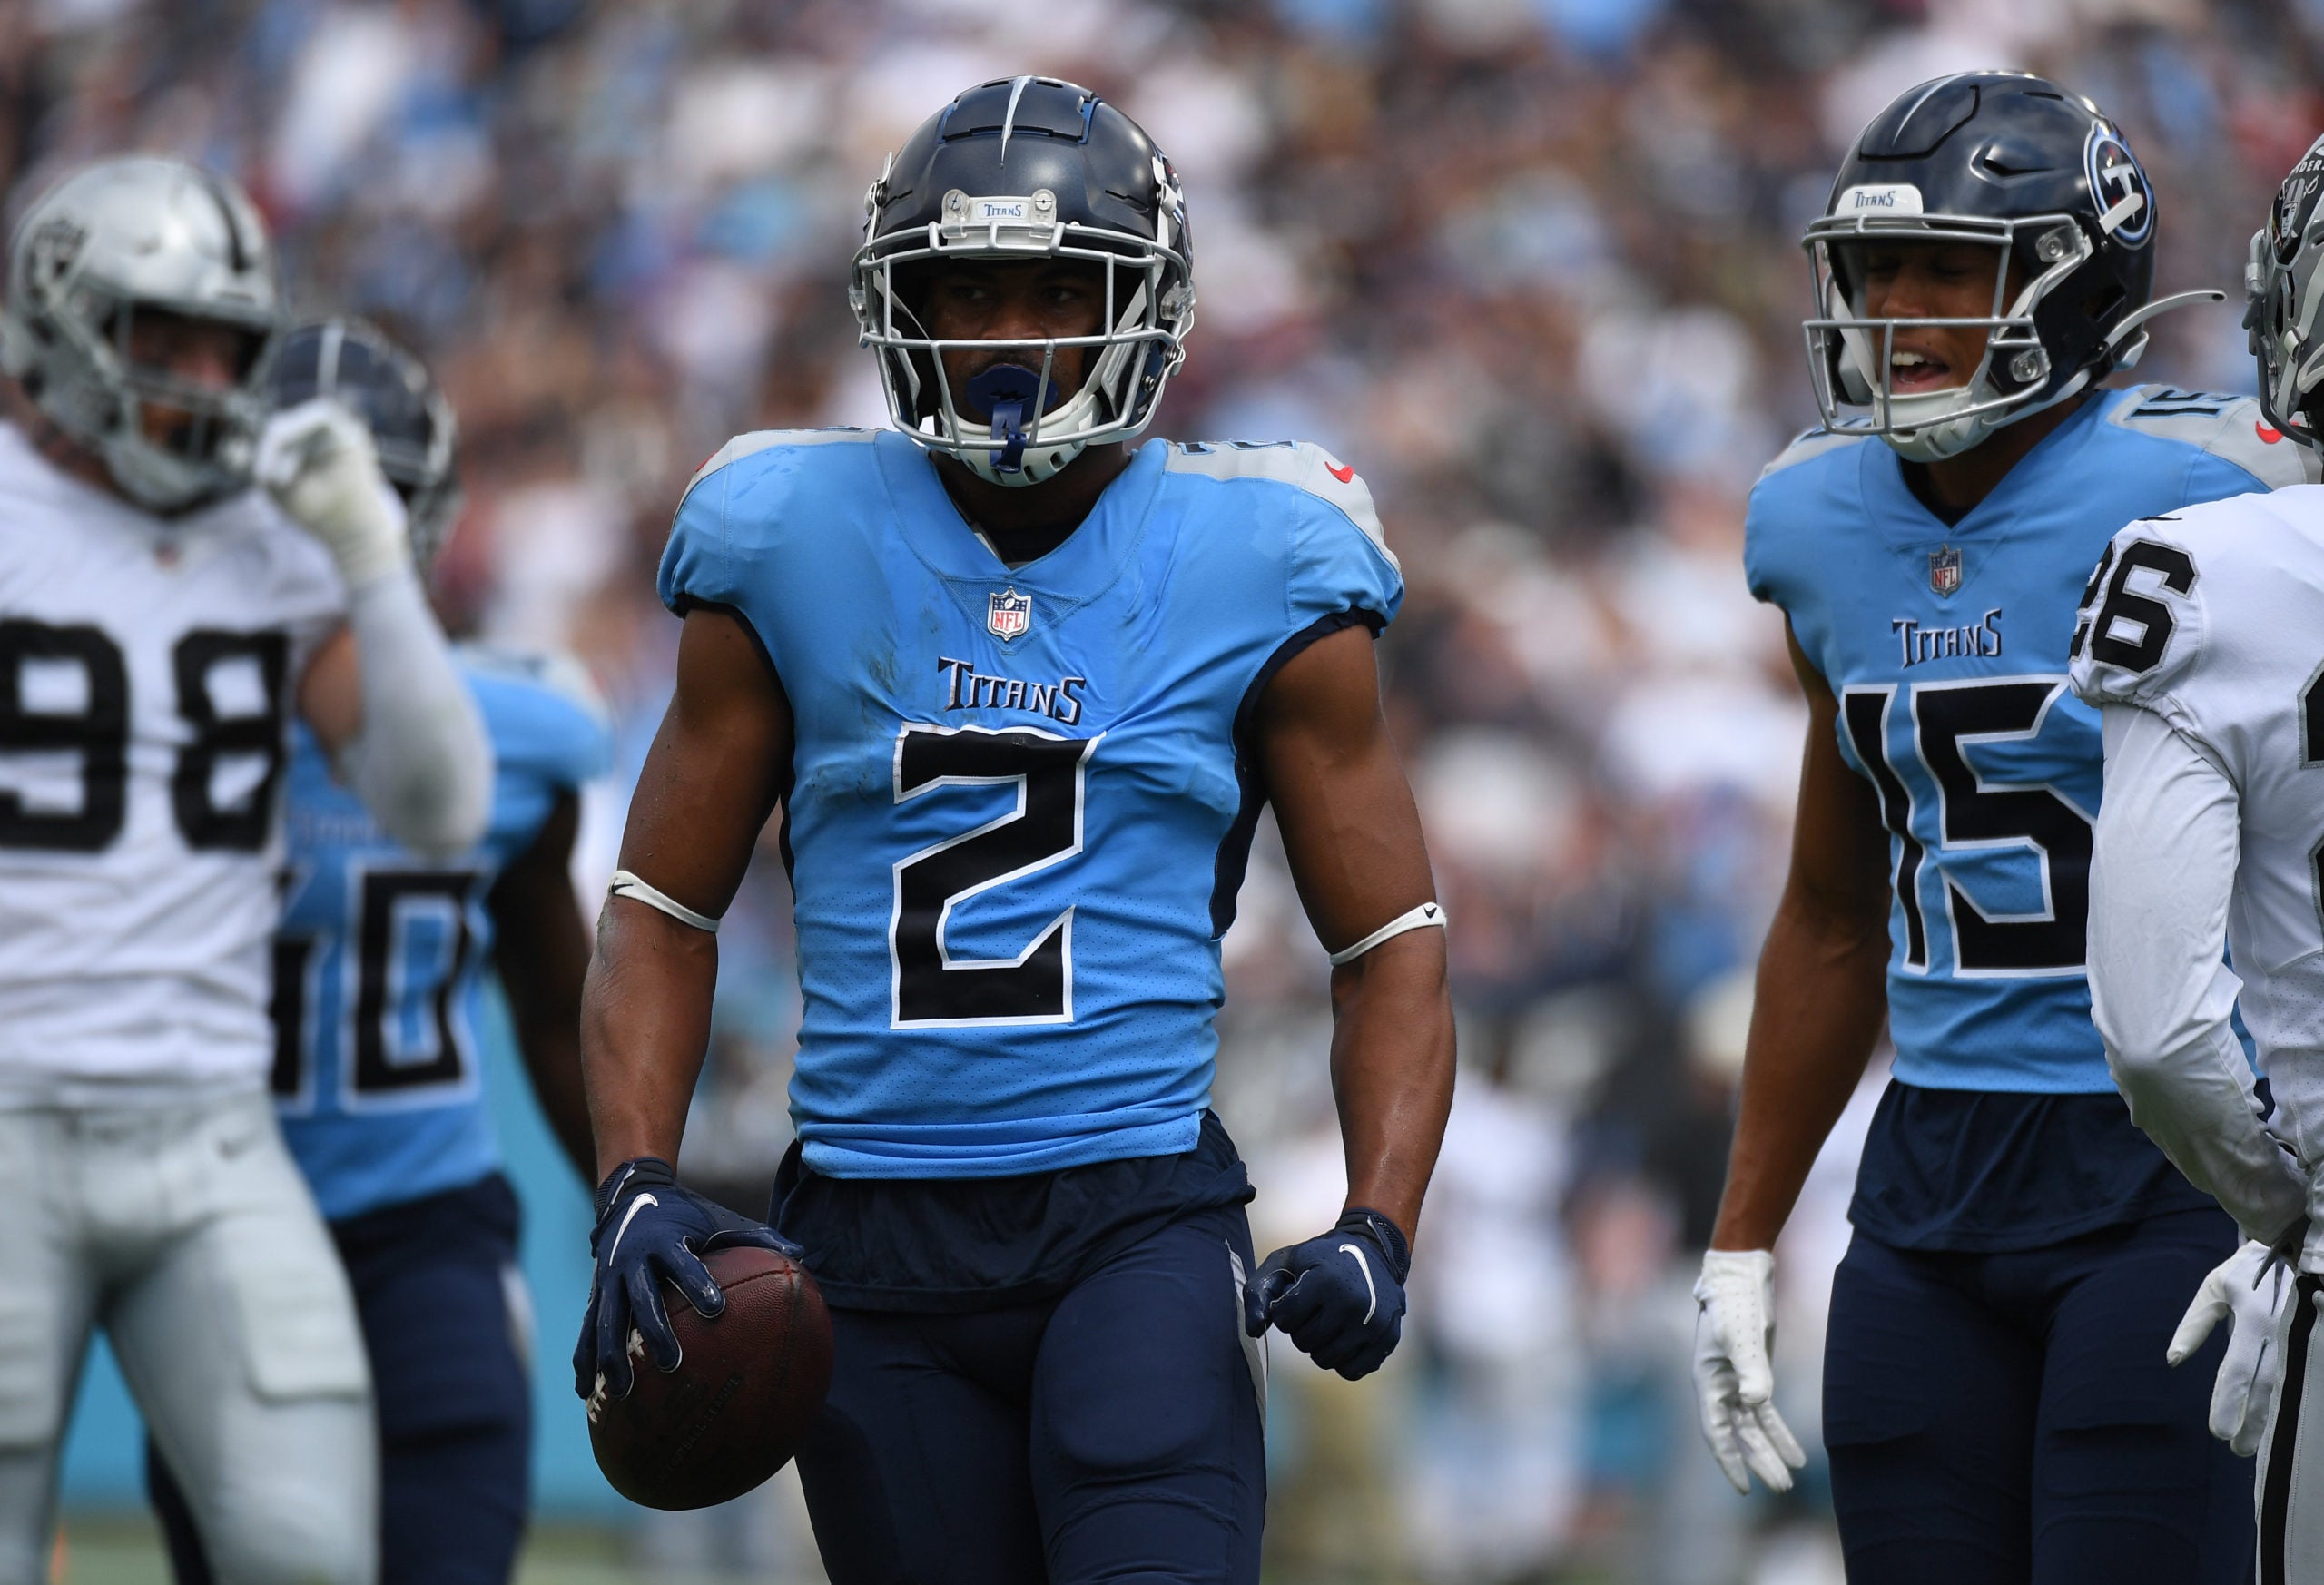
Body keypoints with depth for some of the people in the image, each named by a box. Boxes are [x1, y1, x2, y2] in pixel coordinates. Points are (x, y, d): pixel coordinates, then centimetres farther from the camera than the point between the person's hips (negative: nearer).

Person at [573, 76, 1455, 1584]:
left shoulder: (1254, 575, 1)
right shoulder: (794, 555, 4)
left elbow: (1392, 945, 6)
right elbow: (665, 911, 11)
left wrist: (1379, 1231, -10)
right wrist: (636, 1189, -5)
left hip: (1140, 1228, -2)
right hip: (873, 1234, 2)